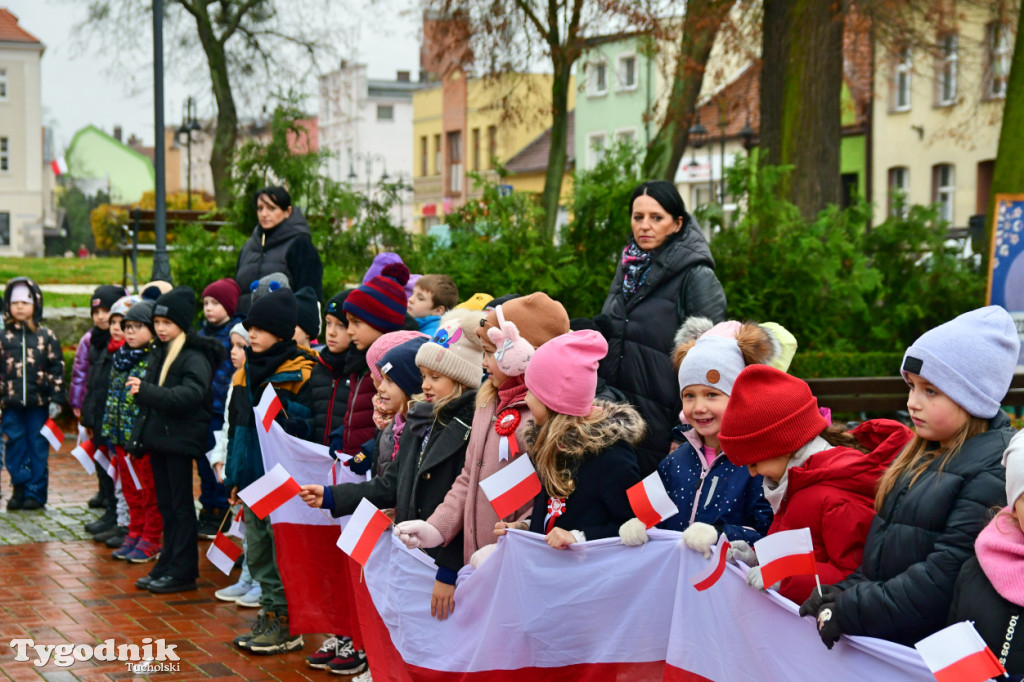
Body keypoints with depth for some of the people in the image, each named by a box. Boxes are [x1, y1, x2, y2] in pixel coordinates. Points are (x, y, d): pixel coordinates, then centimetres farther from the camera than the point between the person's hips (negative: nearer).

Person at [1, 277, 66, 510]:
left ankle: (35, 493, 9)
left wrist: (56, 400, -3)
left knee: (38, 448, 3)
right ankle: (19, 489, 12)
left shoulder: (47, 336, 3)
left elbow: (57, 369, 2)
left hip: (39, 403, -1)